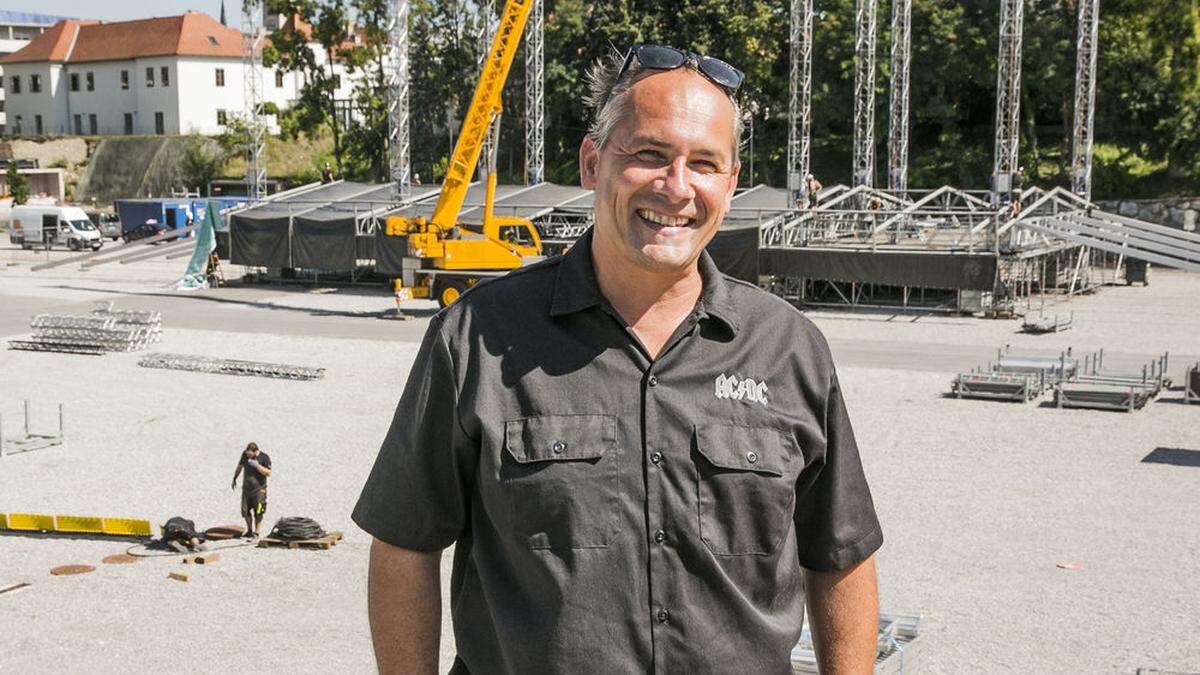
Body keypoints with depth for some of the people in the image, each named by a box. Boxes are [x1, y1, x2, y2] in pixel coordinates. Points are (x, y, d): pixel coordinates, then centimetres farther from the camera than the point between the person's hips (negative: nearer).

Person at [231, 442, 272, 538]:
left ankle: (257, 532, 5)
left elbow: (268, 473, -14)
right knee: (245, 511, 8)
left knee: (258, 512, -4)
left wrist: (257, 465, -25)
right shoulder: (245, 454, 1)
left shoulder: (264, 457, -12)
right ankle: (249, 530, 25)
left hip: (259, 489, -5)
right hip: (246, 487, 5)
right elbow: (240, 466, 18)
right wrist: (234, 479, 24)